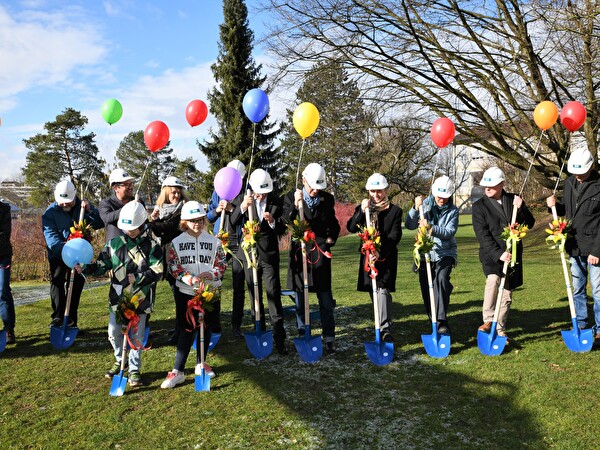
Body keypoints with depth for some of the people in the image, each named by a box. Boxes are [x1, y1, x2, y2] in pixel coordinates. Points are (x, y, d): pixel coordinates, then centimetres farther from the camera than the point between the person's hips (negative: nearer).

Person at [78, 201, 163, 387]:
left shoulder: (152, 246, -7)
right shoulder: (114, 244, 2)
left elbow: (157, 272, -10)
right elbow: (102, 265, 5)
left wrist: (138, 278, -20)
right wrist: (85, 268, -12)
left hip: (140, 299, -3)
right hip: (117, 298, 3)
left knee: (136, 336, 7)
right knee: (114, 333, 12)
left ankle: (134, 369, 23)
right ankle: (120, 361, 37)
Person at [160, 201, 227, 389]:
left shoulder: (214, 241, 3)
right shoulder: (176, 242, 0)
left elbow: (222, 263, 3)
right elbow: (173, 266, -3)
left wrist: (213, 274, -17)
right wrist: (188, 278, -19)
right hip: (186, 291, -2)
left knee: (206, 328, 11)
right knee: (187, 330, -4)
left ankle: (201, 364, 27)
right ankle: (178, 371, 1)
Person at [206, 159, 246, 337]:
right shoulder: (218, 192, 9)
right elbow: (208, 217, 11)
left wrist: (232, 209, -21)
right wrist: (217, 210, -8)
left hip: (239, 244, -3)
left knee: (239, 286, 4)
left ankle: (236, 326, 12)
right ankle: (214, 324, 18)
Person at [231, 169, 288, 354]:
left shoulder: (276, 201, -4)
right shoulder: (245, 199, -3)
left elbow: (282, 229, -2)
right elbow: (233, 222, -13)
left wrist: (272, 221, -23)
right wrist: (242, 206, -31)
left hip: (269, 255, -1)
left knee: (274, 296, -6)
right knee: (255, 296, 12)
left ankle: (279, 338, -1)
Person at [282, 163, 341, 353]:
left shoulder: (327, 199, 5)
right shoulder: (291, 197, 0)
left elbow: (333, 223, 17)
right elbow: (285, 223, -12)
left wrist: (331, 238, 0)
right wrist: (295, 205, -25)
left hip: (320, 253, 1)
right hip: (299, 252, -1)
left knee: (326, 300, 2)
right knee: (301, 301, 8)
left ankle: (329, 338, 11)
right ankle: (303, 336, 20)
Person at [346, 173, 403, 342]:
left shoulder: (395, 211, -2)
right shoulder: (362, 208, 8)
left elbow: (394, 236, -10)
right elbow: (351, 228, -5)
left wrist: (380, 252, -24)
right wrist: (362, 211, -18)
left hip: (386, 257, -4)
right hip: (367, 256, 4)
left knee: (383, 290, -17)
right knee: (373, 291, 11)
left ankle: (385, 328, -20)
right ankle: (383, 324, 28)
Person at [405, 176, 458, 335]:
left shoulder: (453, 210, -2)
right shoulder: (426, 204, 0)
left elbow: (450, 232, -15)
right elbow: (410, 225, -8)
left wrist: (431, 228, -31)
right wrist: (415, 208, -23)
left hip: (444, 253, -2)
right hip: (425, 253, 2)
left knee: (441, 279, -27)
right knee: (426, 290, 6)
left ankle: (442, 322, -25)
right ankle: (434, 322, 22)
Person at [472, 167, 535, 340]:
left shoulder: (513, 200, 6)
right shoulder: (479, 206, -3)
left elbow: (529, 224, 4)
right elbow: (482, 235, -11)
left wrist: (521, 208, -14)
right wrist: (498, 253, -22)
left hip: (513, 254, 4)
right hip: (491, 254, -3)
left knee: (506, 295, 9)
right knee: (493, 279, -31)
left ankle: (500, 329, 23)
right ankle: (488, 320, -20)